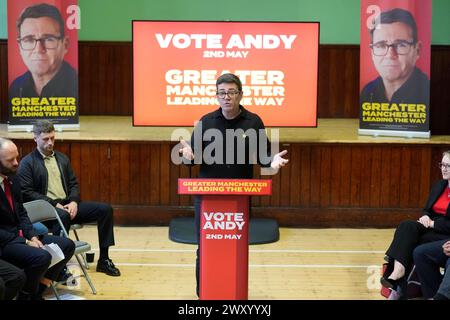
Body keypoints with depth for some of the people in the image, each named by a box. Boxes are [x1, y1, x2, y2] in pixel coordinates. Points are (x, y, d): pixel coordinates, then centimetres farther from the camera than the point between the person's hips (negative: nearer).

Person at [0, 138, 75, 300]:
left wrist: (31, 236, -4)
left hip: (18, 234, 9)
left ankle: (38, 290, 6)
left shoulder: (13, 178, 5)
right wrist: (25, 242, -19)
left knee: (67, 245, 3)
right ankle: (26, 295, -4)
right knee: (42, 257, -31)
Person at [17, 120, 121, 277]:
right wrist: (54, 204, -17)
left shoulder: (62, 158, 18)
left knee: (105, 209, -10)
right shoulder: (27, 163, -1)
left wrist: (74, 202, -5)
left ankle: (103, 260, -5)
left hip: (68, 204, 6)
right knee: (62, 216, -41)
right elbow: (27, 193, -9)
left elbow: (73, 184, 17)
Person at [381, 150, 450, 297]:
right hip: (430, 228, 6)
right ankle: (396, 271, -40)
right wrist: (425, 217, -2)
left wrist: (432, 223, -16)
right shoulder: (438, 186, 15)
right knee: (406, 227, -25)